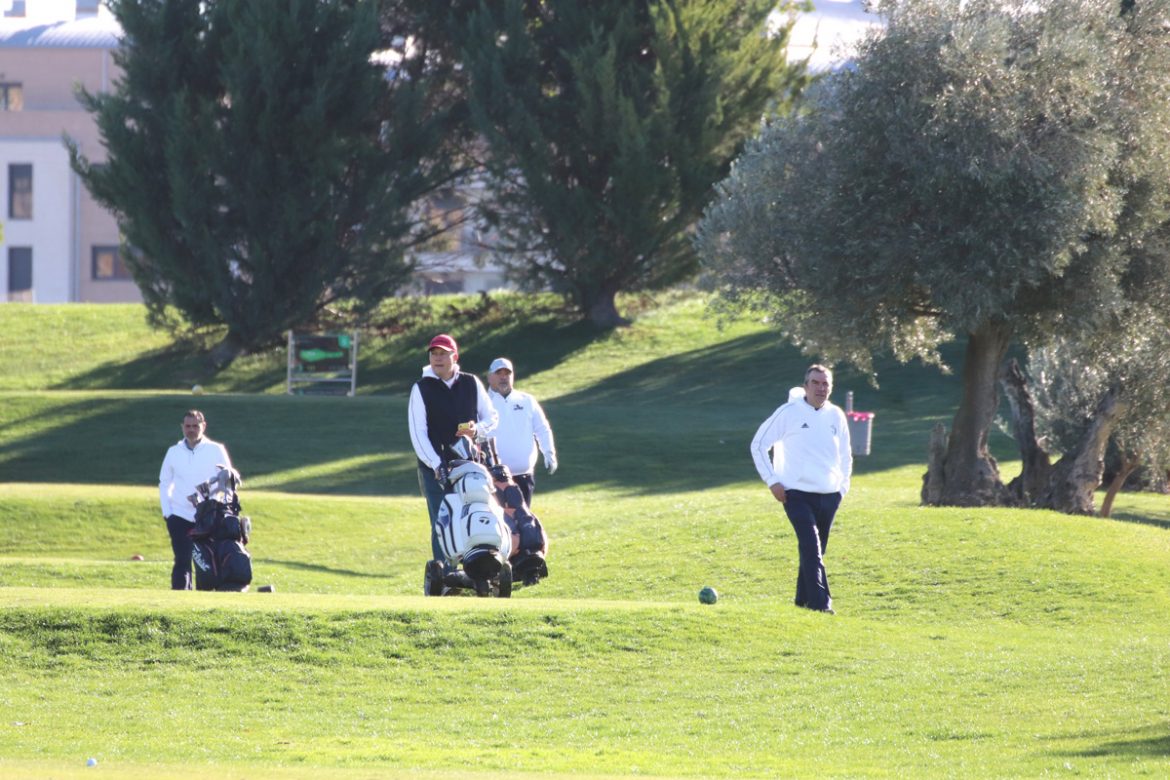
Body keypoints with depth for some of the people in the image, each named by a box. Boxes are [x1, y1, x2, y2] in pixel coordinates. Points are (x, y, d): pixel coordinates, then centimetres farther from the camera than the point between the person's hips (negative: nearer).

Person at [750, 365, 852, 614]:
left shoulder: (836, 416, 8)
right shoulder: (789, 413, -5)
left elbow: (845, 455, 23)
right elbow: (759, 445, 1)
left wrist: (843, 486, 12)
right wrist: (772, 481, -5)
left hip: (829, 496, 5)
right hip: (797, 494, -5)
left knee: (815, 551, 11)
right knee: (811, 548, -17)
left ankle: (804, 599, 23)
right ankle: (820, 603, -22)